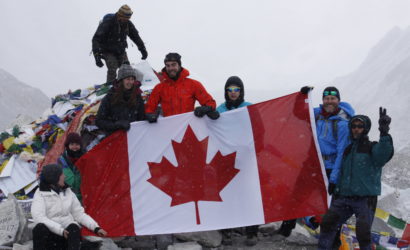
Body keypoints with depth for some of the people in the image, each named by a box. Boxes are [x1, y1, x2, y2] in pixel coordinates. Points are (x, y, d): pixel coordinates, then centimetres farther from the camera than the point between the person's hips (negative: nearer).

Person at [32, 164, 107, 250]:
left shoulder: (68, 192, 14)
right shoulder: (40, 194, -1)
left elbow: (79, 214, 15)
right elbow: (38, 217, -15)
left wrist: (96, 228, 2)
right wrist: (60, 230, -24)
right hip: (48, 236, -3)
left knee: (74, 227, -32)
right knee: (40, 228, -36)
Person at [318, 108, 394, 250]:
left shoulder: (372, 148, 0)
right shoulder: (348, 150, 18)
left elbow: (384, 154, -25)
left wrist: (384, 134, -40)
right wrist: (337, 191, 16)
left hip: (366, 199, -5)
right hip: (344, 197, 6)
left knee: (363, 231, -20)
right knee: (327, 223, -7)